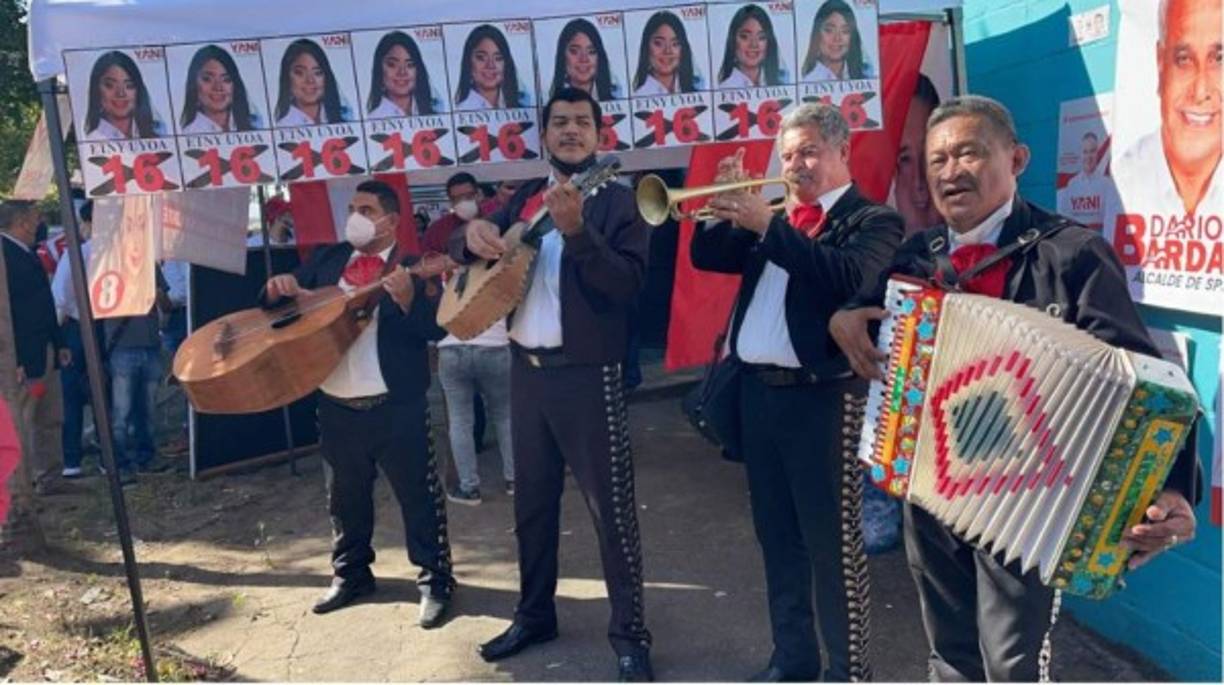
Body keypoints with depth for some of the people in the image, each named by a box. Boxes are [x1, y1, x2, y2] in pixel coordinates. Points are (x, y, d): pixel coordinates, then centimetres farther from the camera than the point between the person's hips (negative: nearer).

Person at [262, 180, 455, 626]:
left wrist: (407, 299, -32)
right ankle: (350, 573, 36)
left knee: (418, 495, 3)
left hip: (395, 406, -5)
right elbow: (275, 307, 14)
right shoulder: (326, 260, 10)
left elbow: (434, 329, -14)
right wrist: (277, 288, -9)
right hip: (336, 406, 5)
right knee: (345, 497, 18)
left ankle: (435, 581, 17)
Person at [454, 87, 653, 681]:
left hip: (586, 372, -6)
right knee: (532, 497, 15)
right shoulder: (526, 197, 13)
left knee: (609, 503, -1)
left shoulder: (617, 200, -5)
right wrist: (473, 233, -9)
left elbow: (628, 283, -18)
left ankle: (629, 631, 11)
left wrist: (576, 230, -30)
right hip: (526, 366, 6)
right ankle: (534, 613, 30)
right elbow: (462, 249, 15)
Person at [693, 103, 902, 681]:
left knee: (832, 539, 0)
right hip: (757, 390, 7)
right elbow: (706, 257, 13)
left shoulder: (873, 220, -3)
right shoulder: (776, 218, 16)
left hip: (821, 395, -7)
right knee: (777, 536, 15)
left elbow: (850, 278, -23)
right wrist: (728, 207, -4)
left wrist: (769, 226, -23)